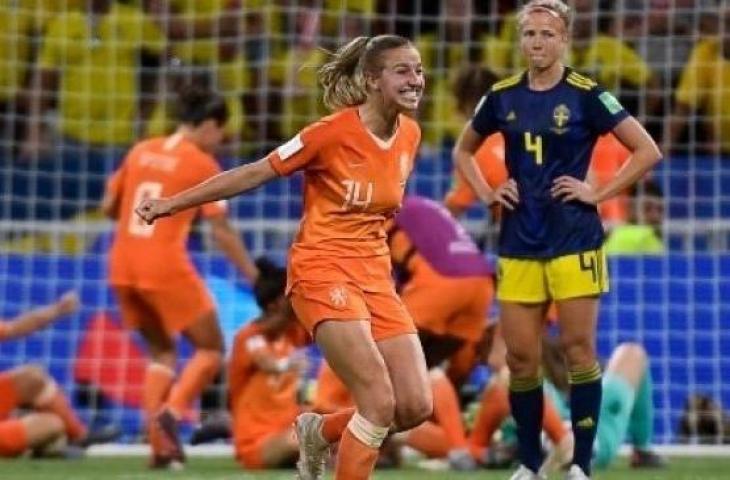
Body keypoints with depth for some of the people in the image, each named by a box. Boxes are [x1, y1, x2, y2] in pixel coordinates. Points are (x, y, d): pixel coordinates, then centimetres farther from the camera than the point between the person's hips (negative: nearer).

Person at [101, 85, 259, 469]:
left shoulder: (140, 151, 11)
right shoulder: (202, 164, -5)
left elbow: (109, 207, 16)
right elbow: (222, 231, -7)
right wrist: (254, 276, -1)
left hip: (123, 267, 6)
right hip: (165, 266, -6)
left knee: (162, 351, 21)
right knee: (211, 349, 8)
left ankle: (160, 443, 9)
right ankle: (171, 411, -16)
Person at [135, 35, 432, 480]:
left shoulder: (410, 135, 3)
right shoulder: (333, 132, -15)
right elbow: (254, 174, -8)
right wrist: (173, 203, -6)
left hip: (376, 276, 7)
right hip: (323, 275, -6)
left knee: (416, 406, -2)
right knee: (381, 402, -18)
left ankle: (319, 432, 25)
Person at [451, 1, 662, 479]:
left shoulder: (586, 95, -6)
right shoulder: (503, 96, 6)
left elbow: (648, 151, -7)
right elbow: (463, 151, 22)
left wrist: (598, 193, -9)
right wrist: (486, 193, 7)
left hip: (573, 242, -4)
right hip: (519, 244, 4)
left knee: (579, 350, -3)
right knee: (521, 358, 3)